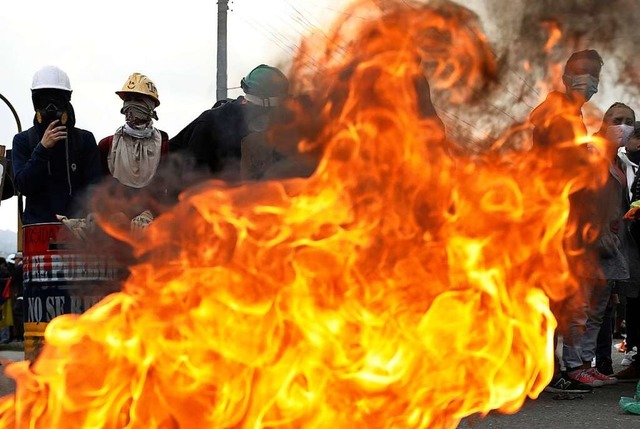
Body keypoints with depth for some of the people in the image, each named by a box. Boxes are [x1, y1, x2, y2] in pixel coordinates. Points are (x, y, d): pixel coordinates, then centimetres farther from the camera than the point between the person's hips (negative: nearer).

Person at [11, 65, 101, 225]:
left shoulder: (85, 140, 9)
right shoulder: (23, 140, 10)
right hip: (37, 225, 0)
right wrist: (42, 149, -12)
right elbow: (23, 185, -2)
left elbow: (93, 186, 4)